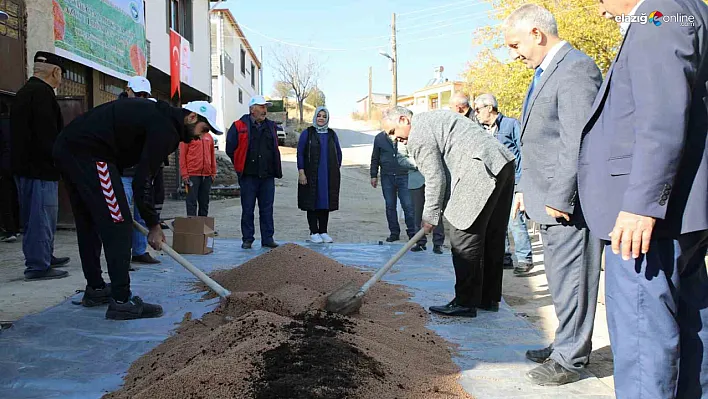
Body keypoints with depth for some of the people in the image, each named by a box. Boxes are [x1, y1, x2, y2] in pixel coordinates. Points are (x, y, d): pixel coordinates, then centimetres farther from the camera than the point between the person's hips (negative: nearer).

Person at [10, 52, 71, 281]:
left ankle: (44, 257, 29)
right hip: (40, 167, -10)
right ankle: (38, 266, -1)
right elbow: (48, 135, -22)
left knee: (35, 217, 18)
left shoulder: (24, 92, 18)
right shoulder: (42, 93, -14)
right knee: (42, 216, -5)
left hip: (25, 166, 10)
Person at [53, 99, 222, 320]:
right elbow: (143, 180, -12)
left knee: (88, 223, 19)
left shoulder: (154, 112, 20)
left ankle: (95, 289, 31)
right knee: (118, 224, -7)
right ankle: (122, 301, -6)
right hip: (89, 153, -11)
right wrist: (154, 225, -3)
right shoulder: (166, 129, -9)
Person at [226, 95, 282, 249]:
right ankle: (247, 239, 12)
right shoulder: (239, 126, -1)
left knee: (267, 209, 6)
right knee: (247, 209, 3)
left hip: (267, 176, 3)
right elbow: (230, 149, 3)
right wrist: (241, 165, 6)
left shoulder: (270, 126, 13)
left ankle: (268, 239, 12)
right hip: (248, 176, -3)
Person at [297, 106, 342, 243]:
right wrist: (301, 172, -10)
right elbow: (300, 153, -3)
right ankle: (314, 232, 8)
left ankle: (323, 232, 15)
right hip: (311, 175, -3)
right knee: (312, 202, 0)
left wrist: (337, 170, 8)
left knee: (326, 202, 7)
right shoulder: (307, 133, 0)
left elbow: (338, 153, 16)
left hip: (329, 175, 4)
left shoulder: (332, 134, 11)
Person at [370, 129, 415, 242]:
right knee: (390, 206, 8)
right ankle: (394, 232, 19)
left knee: (408, 205, -2)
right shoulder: (379, 138, 7)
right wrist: (374, 175, 9)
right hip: (387, 177, 2)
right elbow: (375, 158, 13)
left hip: (404, 176, -2)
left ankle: (412, 232, 10)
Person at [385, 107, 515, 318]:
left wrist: (430, 216, 1)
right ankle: (489, 299, 24)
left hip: (482, 170, -10)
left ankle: (466, 303, 1)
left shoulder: (419, 134, -6)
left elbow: (435, 178, -8)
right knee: (491, 237, 14)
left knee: (464, 238, -4)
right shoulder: (431, 119, 25)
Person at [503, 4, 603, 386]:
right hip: (549, 199, 10)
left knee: (570, 280, 1)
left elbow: (577, 143, -22)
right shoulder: (544, 73, 17)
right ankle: (566, 344, 32)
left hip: (567, 202, -10)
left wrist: (560, 199, -21)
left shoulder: (576, 69, -15)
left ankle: (570, 359, 13)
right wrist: (525, 188, 19)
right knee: (561, 280, 18)